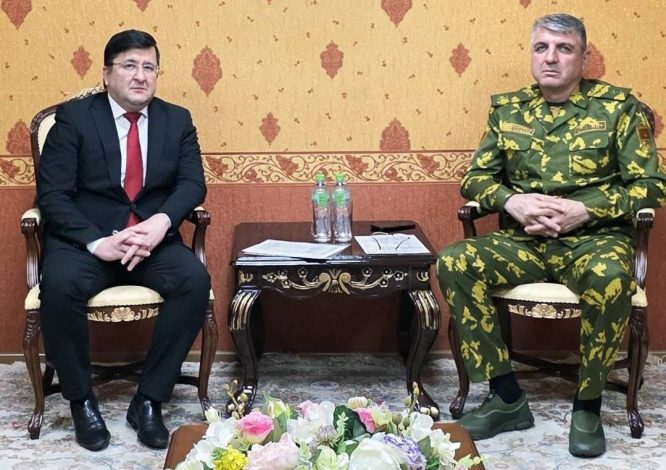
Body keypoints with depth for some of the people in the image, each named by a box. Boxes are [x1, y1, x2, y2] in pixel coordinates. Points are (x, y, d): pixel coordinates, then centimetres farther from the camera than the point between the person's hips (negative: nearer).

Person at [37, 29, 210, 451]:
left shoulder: (177, 120, 10)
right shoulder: (74, 117, 0)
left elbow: (192, 183, -1)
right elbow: (52, 195, -7)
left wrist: (160, 222, -23)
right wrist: (97, 242, -23)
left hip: (154, 238, 2)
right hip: (85, 239, -2)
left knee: (196, 280, -28)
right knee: (59, 284, -34)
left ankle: (149, 399, -15)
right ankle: (81, 399, -11)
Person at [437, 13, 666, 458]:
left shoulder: (619, 106, 2)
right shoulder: (507, 108, 10)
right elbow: (475, 177, 11)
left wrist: (583, 210, -17)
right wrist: (512, 201, -12)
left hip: (594, 238, -3)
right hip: (524, 241, 3)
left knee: (610, 275, -39)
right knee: (454, 263, -24)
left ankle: (588, 404, -16)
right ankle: (508, 398, -15)